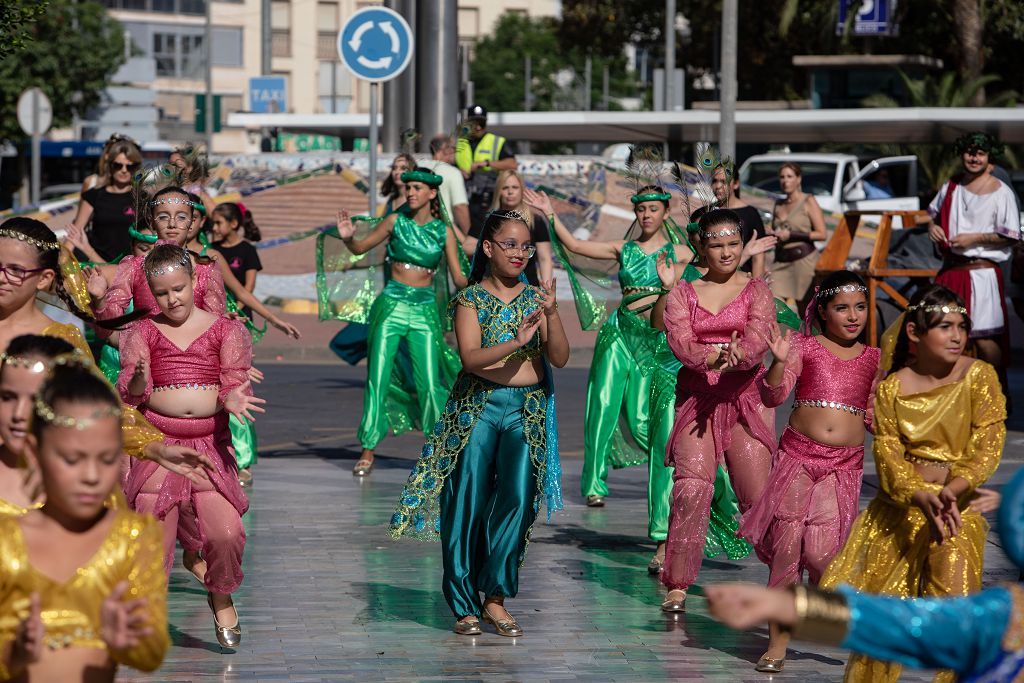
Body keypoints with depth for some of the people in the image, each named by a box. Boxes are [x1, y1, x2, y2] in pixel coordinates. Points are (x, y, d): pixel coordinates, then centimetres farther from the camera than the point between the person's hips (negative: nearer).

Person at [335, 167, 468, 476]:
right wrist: (348, 238, -13)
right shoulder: (396, 221, 2)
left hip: (424, 309, 0)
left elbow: (458, 278, 3)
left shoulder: (443, 231, 3)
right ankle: (368, 450, 4)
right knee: (378, 379, -3)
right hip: (391, 305, 0)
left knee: (430, 384, -6)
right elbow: (360, 248, 8)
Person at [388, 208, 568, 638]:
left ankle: (495, 597, -1)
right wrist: (515, 343, -26)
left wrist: (552, 313, -13)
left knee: (519, 498, -12)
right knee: (469, 504, -3)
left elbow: (560, 359, 1)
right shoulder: (472, 299, 1)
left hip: (528, 412, 2)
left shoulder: (534, 297, 9)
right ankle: (464, 606, 7)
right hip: (478, 408, -2)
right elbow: (470, 358, -13)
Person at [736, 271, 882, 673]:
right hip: (798, 455, -1)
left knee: (821, 552, -11)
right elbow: (773, 396, -7)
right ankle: (778, 643, 4)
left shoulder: (873, 360, 12)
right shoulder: (806, 347, 3)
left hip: (844, 465, 1)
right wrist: (779, 362, -23)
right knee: (787, 545, -5)